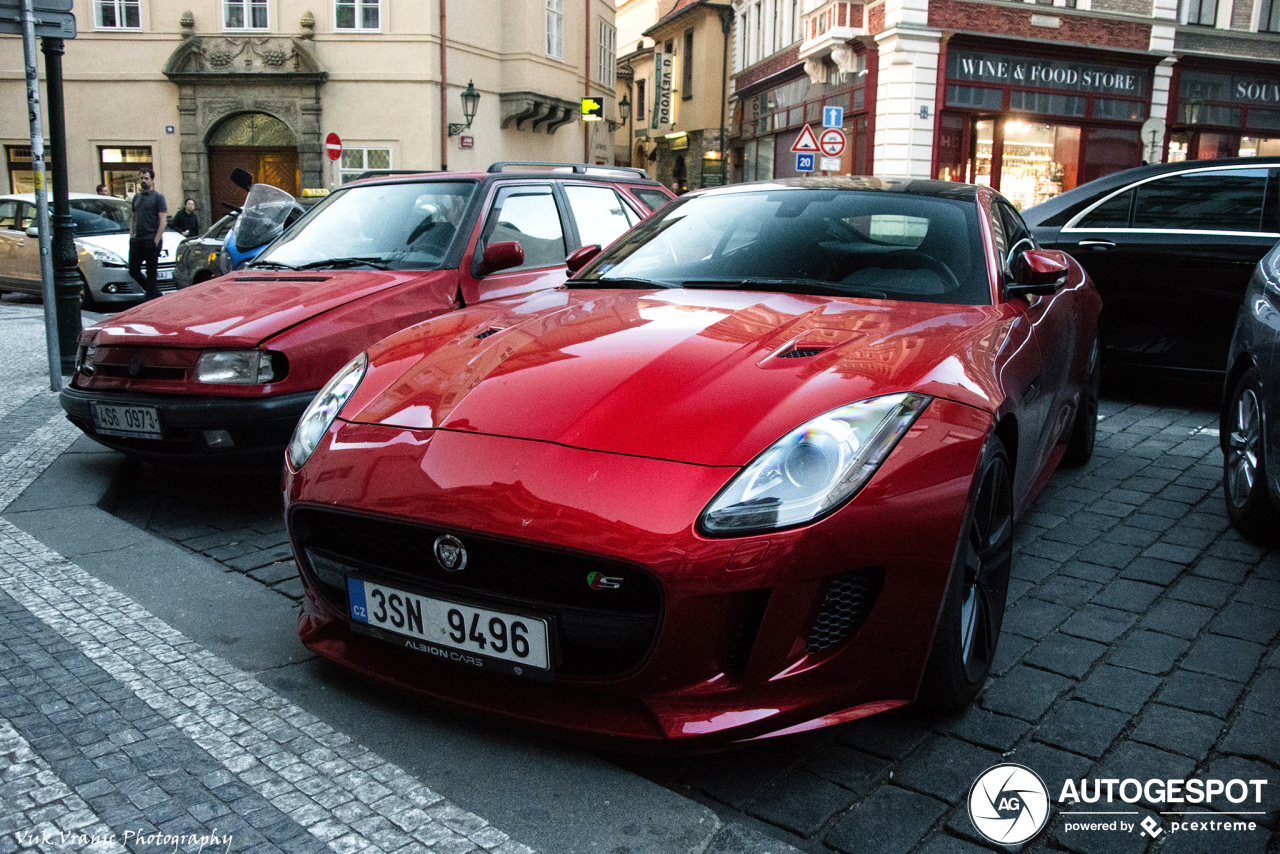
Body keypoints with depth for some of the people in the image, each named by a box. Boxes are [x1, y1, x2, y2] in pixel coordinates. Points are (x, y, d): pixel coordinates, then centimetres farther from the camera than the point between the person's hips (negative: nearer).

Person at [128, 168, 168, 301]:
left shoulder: (158, 197, -1)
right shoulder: (136, 197, 18)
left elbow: (163, 221, -7)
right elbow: (133, 219, 23)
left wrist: (156, 241, -14)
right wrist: (131, 236, 11)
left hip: (151, 240, -6)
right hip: (137, 240, 6)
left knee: (151, 272, -3)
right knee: (133, 270, 5)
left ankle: (151, 298, 3)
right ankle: (155, 291, 19)